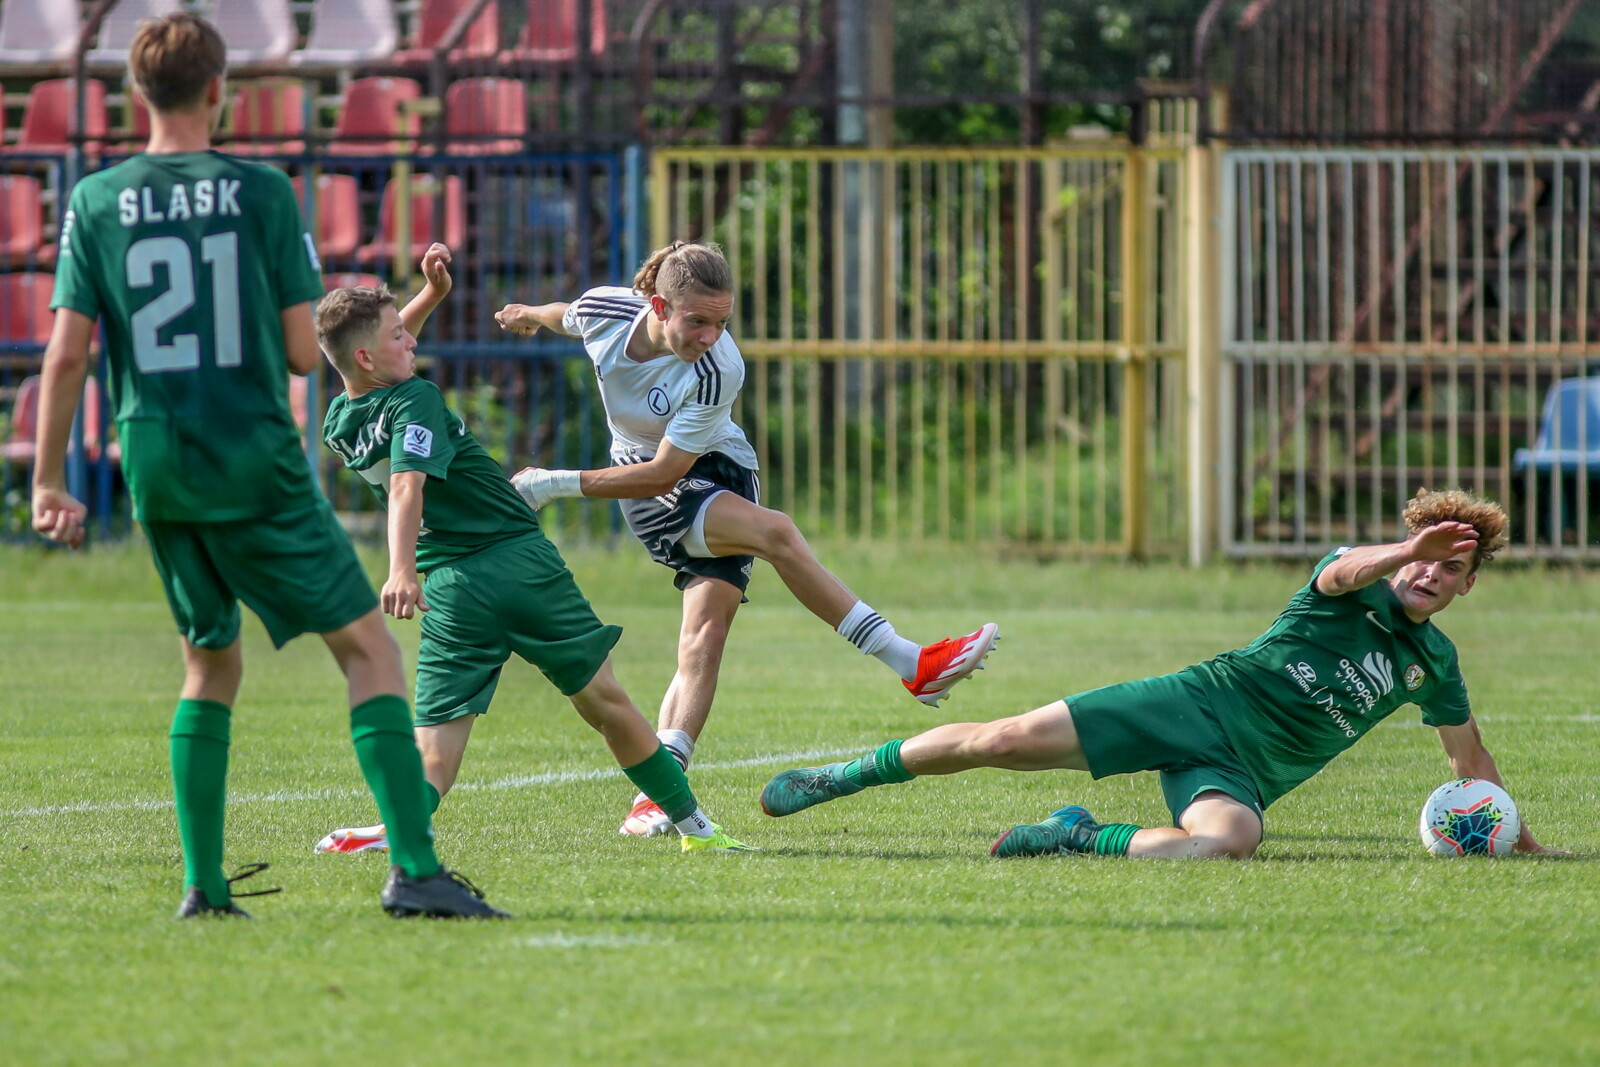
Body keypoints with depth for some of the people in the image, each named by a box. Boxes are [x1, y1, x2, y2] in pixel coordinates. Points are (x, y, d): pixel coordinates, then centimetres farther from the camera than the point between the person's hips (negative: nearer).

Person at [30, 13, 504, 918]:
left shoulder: (96, 202, 3)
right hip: (256, 462, -4)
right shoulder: (262, 192, -5)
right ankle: (415, 869, -13)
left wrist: (49, 482, 6)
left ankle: (203, 884, 13)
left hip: (156, 467, 4)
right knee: (369, 647, -1)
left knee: (211, 664, 20)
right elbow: (302, 351, -4)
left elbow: (67, 352, 0)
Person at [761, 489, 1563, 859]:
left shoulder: (1433, 664, 11)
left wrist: (1522, 840, 24)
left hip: (1240, 772, 2)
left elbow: (1470, 759, 24)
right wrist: (1403, 552, -47)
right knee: (1002, 741, -12)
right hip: (1196, 706, -2)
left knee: (1228, 840, -38)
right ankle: (846, 776, 8)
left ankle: (1083, 837, -14)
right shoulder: (1354, 592, 0)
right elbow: (1344, 571, -27)